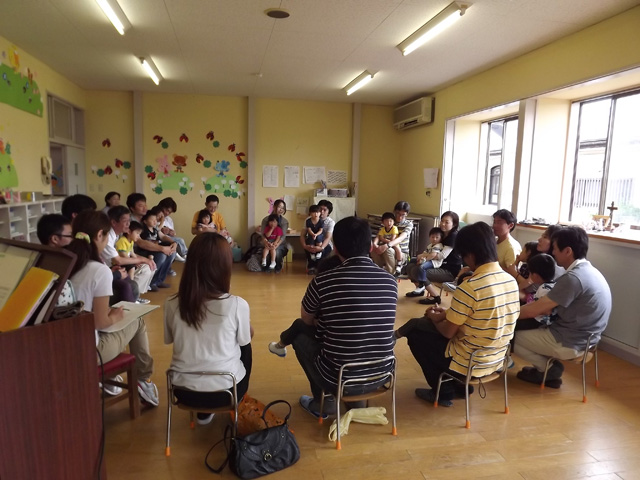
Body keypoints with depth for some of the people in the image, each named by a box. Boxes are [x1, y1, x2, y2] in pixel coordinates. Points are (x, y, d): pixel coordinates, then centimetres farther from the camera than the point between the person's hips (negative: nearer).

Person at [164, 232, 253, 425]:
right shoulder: (237, 305, -21)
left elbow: (171, 340, 5)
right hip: (225, 391, -2)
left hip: (184, 391, 3)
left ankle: (203, 413, 36)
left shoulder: (172, 304, -12)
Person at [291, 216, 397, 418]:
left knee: (300, 333, 19)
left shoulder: (323, 281, -17)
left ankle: (323, 403, 25)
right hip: (379, 376, 4)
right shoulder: (390, 281, -6)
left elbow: (307, 320, 4)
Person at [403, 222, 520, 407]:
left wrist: (435, 318, 5)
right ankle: (459, 386, 27)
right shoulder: (511, 281, -2)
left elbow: (448, 332, -16)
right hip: (495, 361, 8)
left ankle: (444, 392, 15)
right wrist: (447, 314, 10)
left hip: (468, 363, -7)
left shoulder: (470, 286, -26)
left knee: (414, 333, 8)